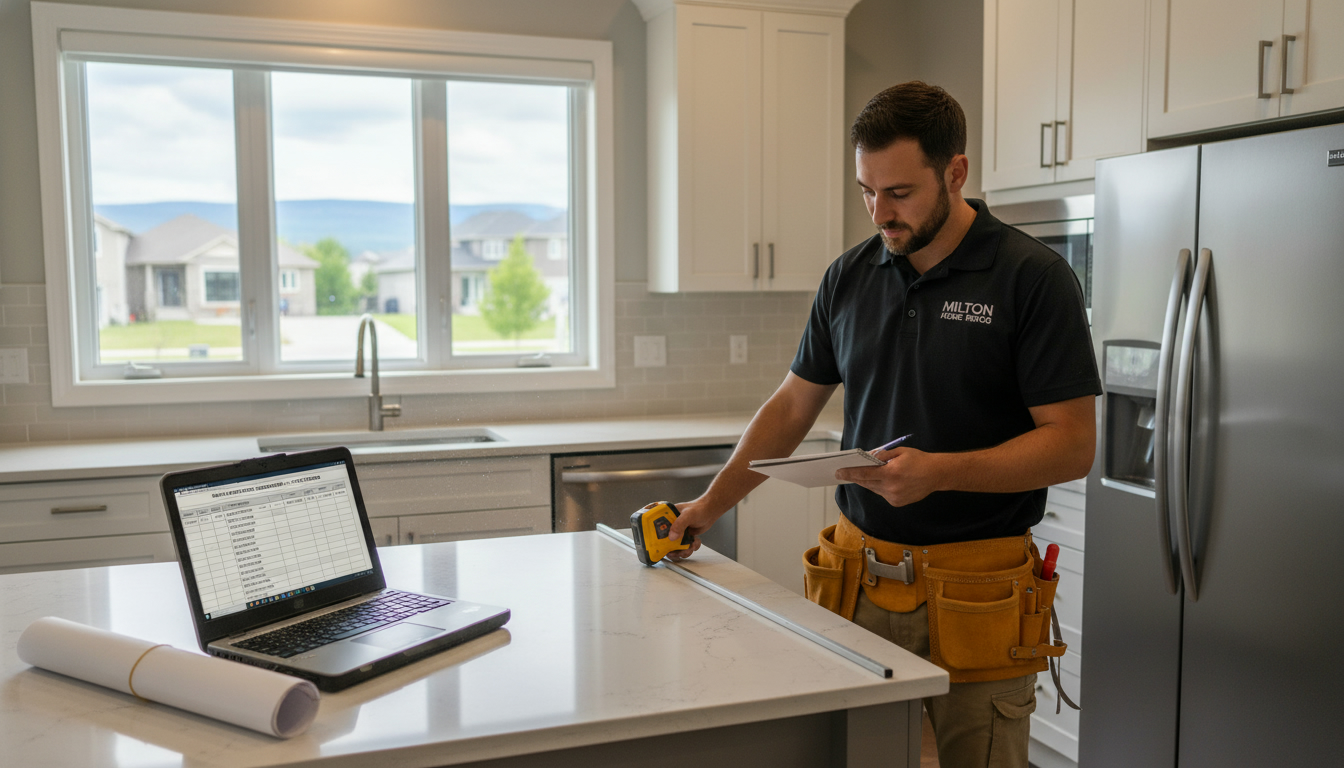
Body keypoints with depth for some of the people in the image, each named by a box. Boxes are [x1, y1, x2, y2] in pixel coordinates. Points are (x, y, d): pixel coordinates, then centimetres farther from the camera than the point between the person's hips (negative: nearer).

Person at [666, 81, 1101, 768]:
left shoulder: (1033, 277, -9)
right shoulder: (849, 277, 6)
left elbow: (1072, 445, -12)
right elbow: (792, 407, 14)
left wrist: (940, 471, -24)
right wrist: (711, 505, 10)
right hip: (860, 579, 4)